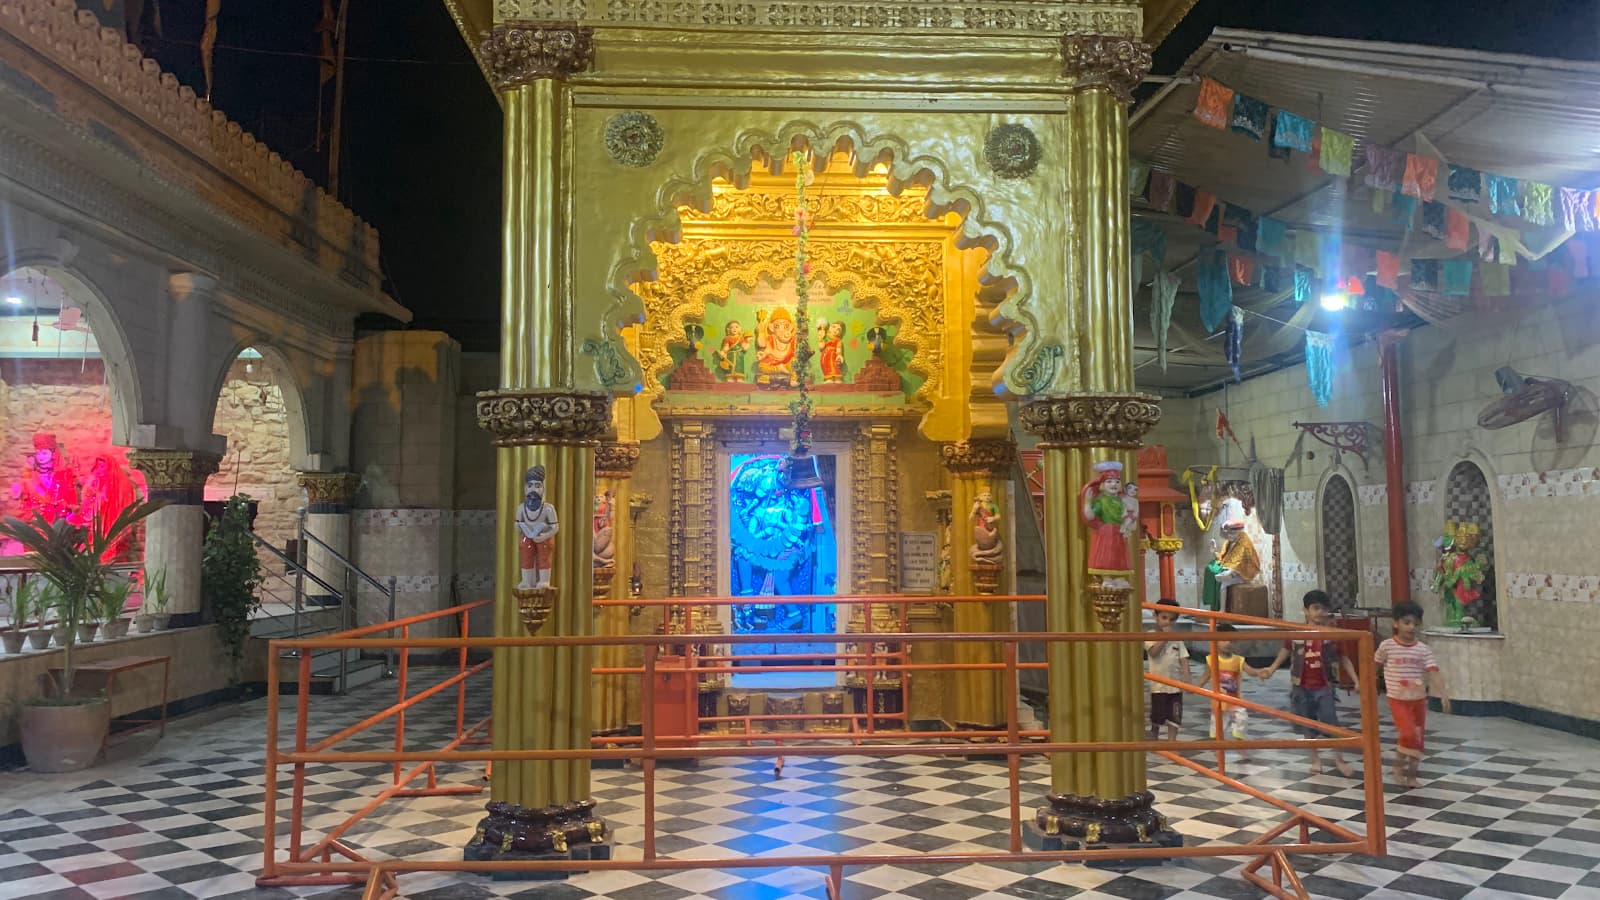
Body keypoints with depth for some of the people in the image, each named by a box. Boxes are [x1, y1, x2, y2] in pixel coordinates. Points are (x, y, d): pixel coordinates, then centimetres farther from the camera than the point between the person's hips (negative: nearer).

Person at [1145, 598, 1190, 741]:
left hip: (1176, 686, 3)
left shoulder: (1176, 638, 5)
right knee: (1156, 719, 8)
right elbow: (1153, 652, -21)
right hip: (1158, 686, -3)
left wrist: (1186, 678, -11)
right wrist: (1164, 637, -16)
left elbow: (1183, 659, 1)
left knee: (1174, 718, 2)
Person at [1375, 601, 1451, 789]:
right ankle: (1399, 766, 6)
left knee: (1418, 739, 9)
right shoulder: (1387, 646, -8)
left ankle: (1411, 774, 26)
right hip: (1398, 700, -3)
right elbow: (1375, 666, 8)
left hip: (1419, 700, 3)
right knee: (1409, 734, -18)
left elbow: (1434, 672, -15)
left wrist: (1443, 693, -29)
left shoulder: (1423, 650, -4)